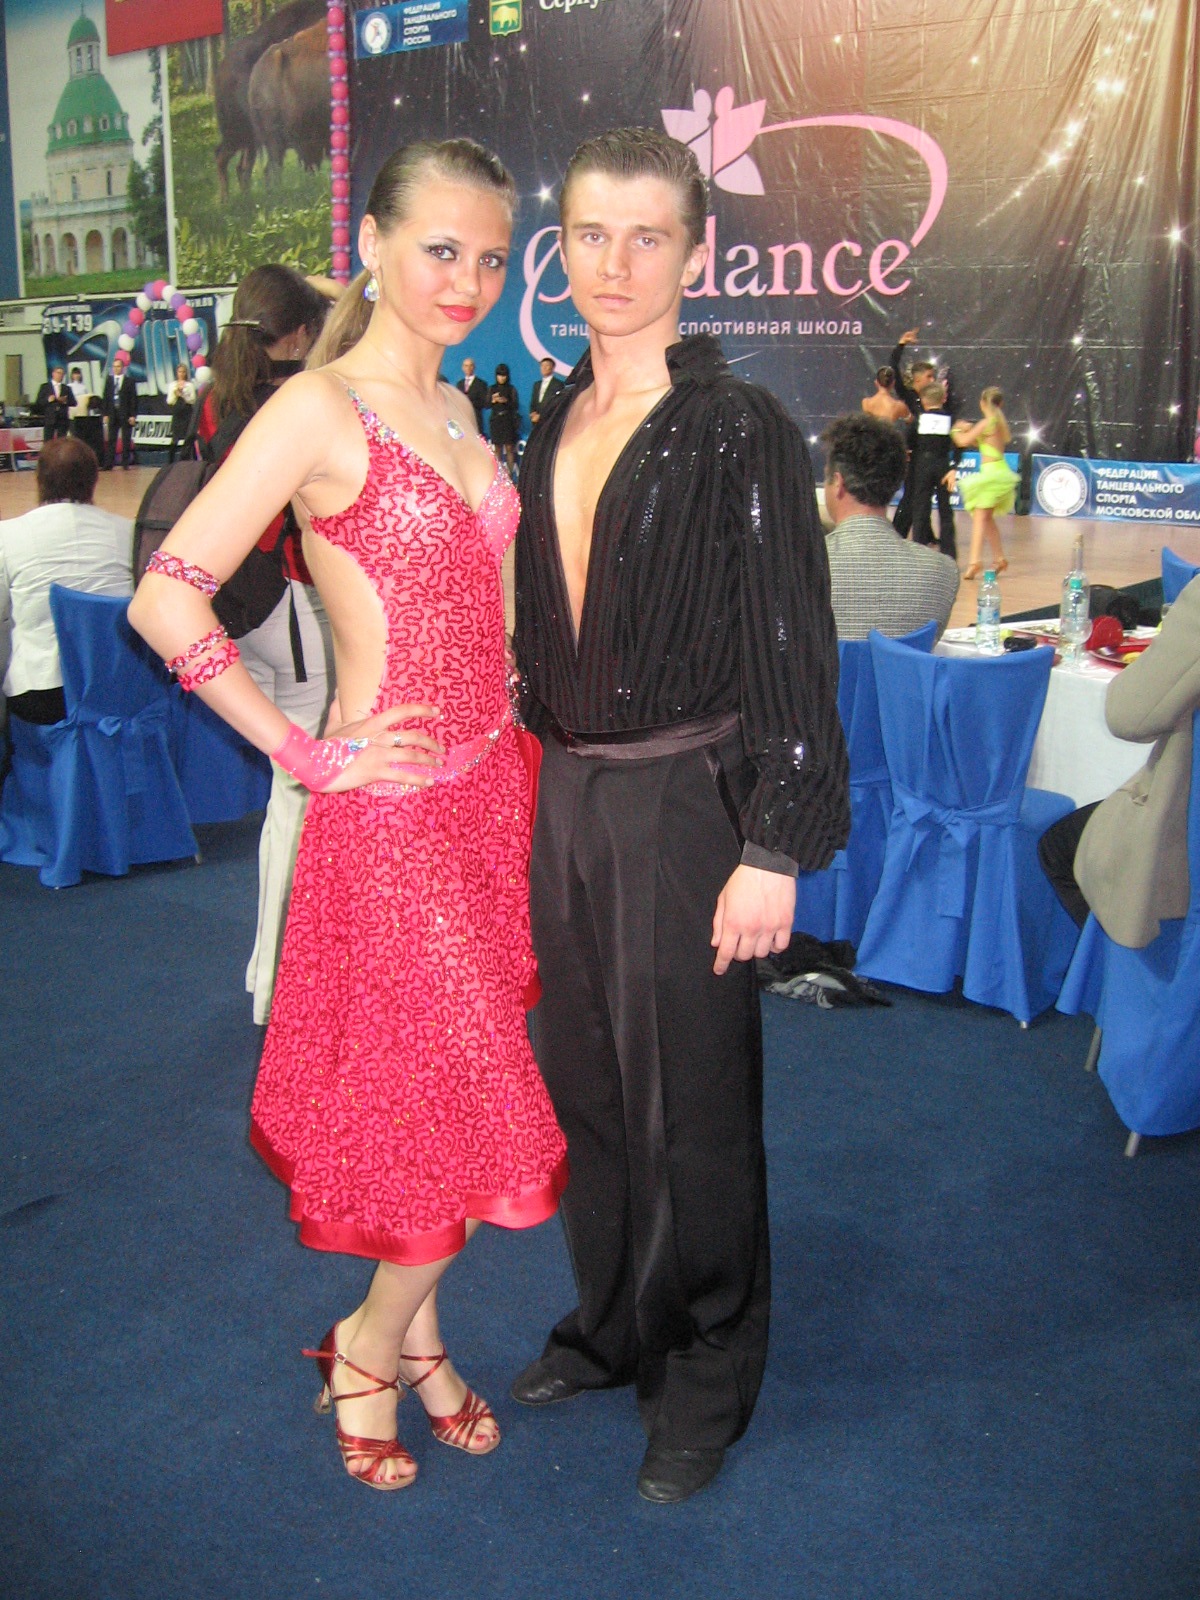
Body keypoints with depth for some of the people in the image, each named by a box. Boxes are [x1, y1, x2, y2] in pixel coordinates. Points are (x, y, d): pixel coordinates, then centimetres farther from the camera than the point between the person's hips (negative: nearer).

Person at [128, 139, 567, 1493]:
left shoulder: (452, 414, 13)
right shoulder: (319, 411, -13)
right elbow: (166, 598, -19)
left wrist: (514, 729, 11)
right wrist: (305, 756, -15)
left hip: (492, 783, 8)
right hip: (393, 807, -7)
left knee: (451, 1090, 15)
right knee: (472, 1098, -1)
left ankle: (414, 1333, 34)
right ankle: (370, 1347, 25)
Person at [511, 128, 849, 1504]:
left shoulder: (740, 432, -11)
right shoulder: (555, 429, 10)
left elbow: (792, 657, -13)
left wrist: (774, 854, -16)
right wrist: (527, 790, 15)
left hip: (682, 802, -6)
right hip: (562, 796, 7)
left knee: (687, 1102, 5)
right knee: (578, 1080, 17)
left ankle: (707, 1376, 27)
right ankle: (611, 1327, 38)